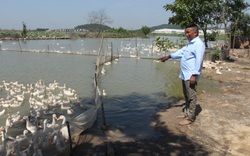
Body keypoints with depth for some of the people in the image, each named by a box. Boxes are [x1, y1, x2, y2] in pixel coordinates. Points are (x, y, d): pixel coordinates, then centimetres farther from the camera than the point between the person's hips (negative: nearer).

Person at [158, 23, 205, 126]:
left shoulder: (199, 44, -15)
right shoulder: (190, 43, 16)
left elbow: (198, 61, -20)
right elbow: (181, 52, 25)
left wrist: (194, 75, -24)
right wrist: (168, 56, 22)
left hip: (191, 75, -10)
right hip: (185, 75, 10)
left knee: (191, 96, -2)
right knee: (186, 95, 18)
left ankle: (190, 118, 5)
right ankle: (186, 113, 30)